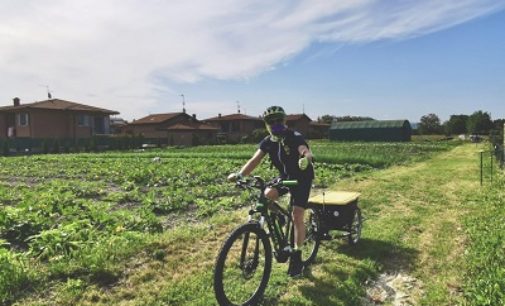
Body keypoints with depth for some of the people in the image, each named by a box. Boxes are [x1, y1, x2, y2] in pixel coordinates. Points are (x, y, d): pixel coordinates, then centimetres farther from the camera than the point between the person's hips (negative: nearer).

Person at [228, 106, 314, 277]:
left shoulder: (295, 138, -25)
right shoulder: (267, 142, -9)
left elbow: (306, 152, -45)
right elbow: (255, 160, -17)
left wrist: (306, 158, -70)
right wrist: (239, 175, -34)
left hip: (302, 178, -5)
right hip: (285, 176, 5)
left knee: (297, 216, -12)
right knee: (266, 196, -20)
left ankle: (296, 257, 2)